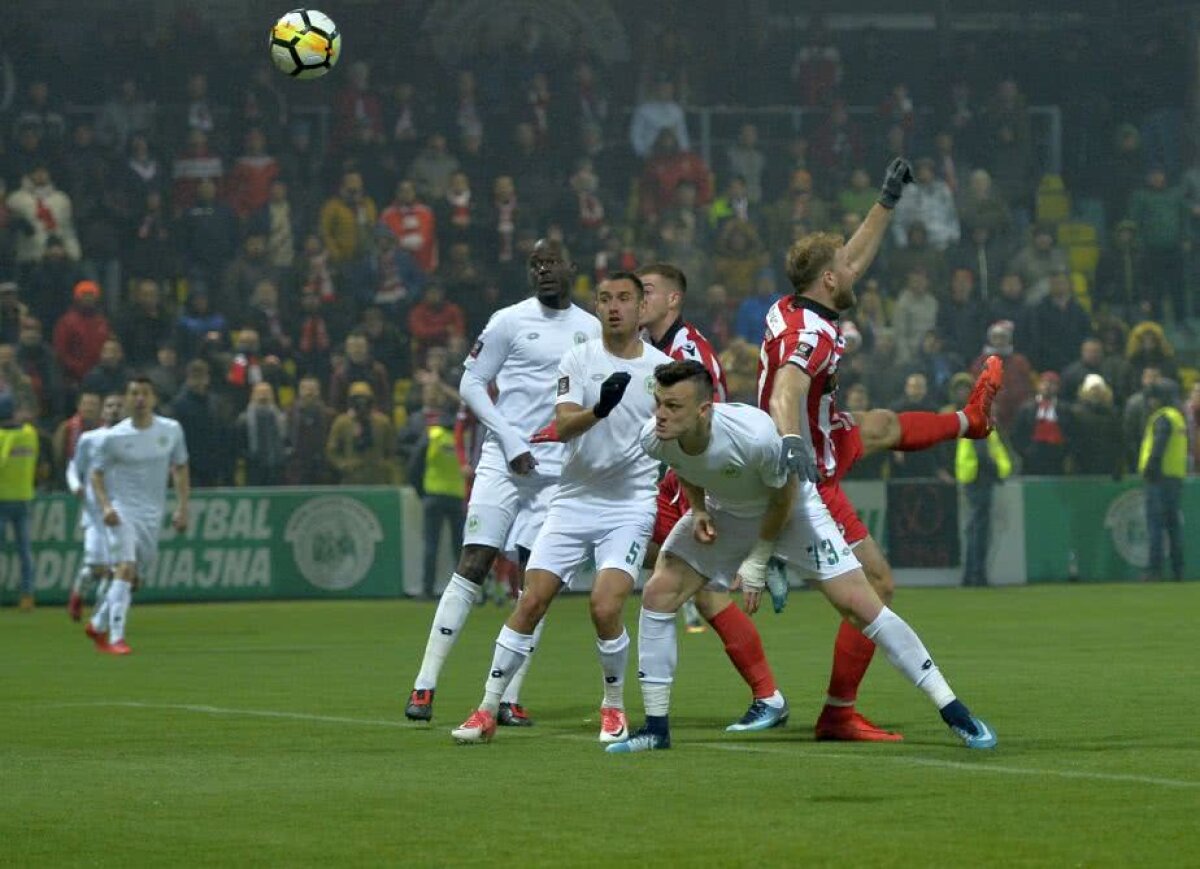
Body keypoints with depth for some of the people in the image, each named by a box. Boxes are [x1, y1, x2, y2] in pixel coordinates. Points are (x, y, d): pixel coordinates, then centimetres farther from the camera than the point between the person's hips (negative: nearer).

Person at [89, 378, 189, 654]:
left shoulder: (171, 431, 2)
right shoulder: (114, 437, -7)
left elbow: (180, 469, 13)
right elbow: (97, 473, 1)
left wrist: (182, 508, 5)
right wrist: (105, 506, -14)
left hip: (152, 516, 4)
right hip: (122, 511, -4)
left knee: (135, 578, 9)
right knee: (125, 568, -21)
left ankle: (97, 624, 29)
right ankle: (116, 638, -22)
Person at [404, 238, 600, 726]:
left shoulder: (592, 331, 10)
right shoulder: (510, 321, -1)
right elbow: (471, 383, 0)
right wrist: (510, 439, -10)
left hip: (558, 470, 3)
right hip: (504, 462, -3)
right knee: (472, 567, -10)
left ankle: (509, 698, 3)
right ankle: (425, 686, -9)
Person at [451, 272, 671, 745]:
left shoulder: (663, 368, 1)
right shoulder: (578, 359, -1)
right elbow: (563, 426, -15)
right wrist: (598, 409, -35)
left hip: (631, 505, -1)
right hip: (574, 500, 1)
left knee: (605, 607, -18)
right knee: (531, 602, -5)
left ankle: (614, 707, 5)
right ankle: (488, 710, 6)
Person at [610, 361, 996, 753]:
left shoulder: (756, 435, -40)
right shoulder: (654, 438, -26)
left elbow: (783, 494, -19)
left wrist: (758, 559, -14)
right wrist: (698, 510, -11)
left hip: (790, 507, -5)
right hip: (724, 511, 5)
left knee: (858, 602, -11)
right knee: (658, 592, -9)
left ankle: (955, 713, -3)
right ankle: (656, 728, 3)